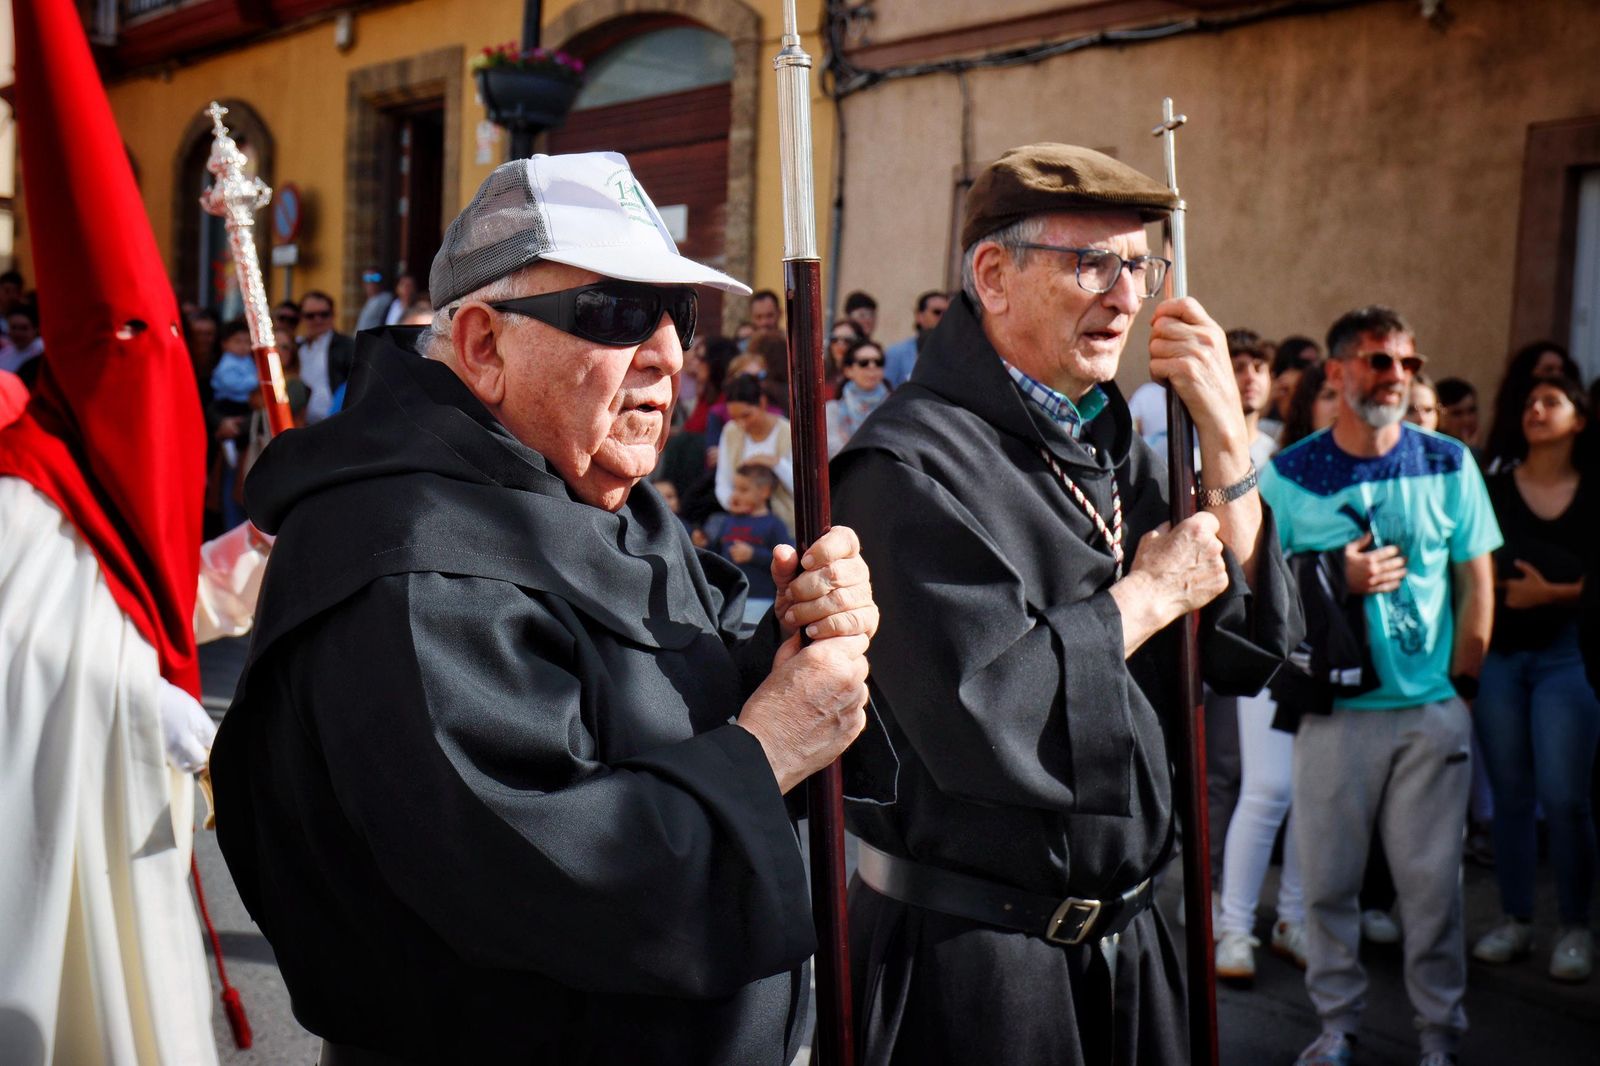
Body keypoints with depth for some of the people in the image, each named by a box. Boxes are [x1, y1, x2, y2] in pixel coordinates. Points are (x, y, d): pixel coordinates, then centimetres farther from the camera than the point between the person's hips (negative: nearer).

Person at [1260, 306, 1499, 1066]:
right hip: (1334, 711, 0)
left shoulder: (1448, 464, 3)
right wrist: (1338, 582, -15)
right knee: (1327, 878, 7)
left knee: (1432, 881, 6)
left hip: (1433, 712, 0)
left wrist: (1460, 682, 0)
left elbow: (1477, 583, 6)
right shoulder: (1290, 474, 0)